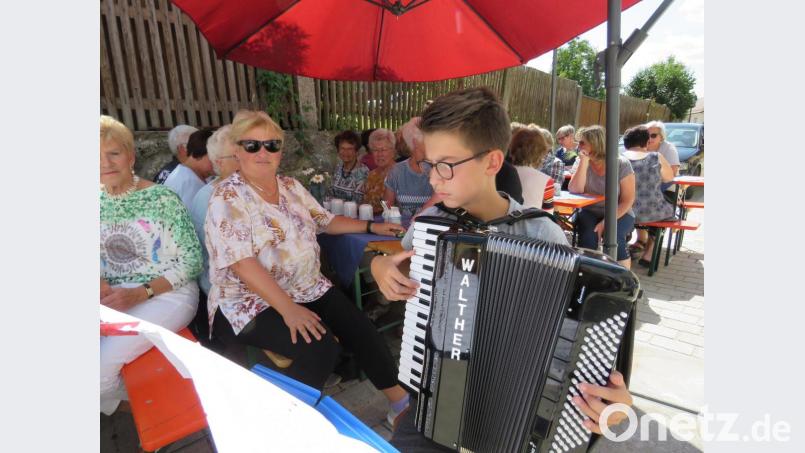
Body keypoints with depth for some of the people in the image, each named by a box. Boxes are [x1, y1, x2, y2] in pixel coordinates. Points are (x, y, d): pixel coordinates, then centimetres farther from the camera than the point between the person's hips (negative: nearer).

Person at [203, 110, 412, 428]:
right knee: (321, 347, -27)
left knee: (361, 329, -9)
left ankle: (403, 404, 8)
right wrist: (288, 308, -30)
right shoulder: (227, 197, -12)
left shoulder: (291, 186, 9)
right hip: (251, 303, -6)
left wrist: (372, 226, 15)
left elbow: (325, 221, 19)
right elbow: (242, 263, -22)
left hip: (308, 289, 6)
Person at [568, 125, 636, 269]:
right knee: (587, 236, -30)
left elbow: (627, 200, -10)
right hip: (590, 213, 2)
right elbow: (575, 190, -18)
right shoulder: (582, 162, -3)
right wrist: (584, 161, -22)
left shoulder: (621, 164, -9)